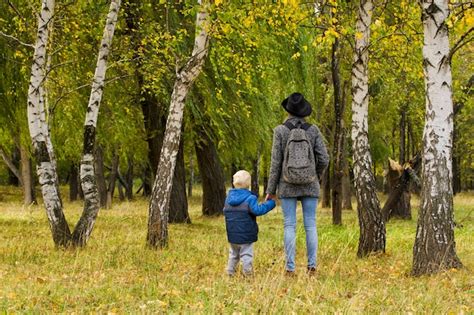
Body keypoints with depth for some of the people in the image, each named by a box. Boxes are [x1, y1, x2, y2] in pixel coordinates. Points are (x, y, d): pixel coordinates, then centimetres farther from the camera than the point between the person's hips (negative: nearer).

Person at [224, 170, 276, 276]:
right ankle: (247, 271, 2)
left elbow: (225, 212, 13)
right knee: (246, 253, 3)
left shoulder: (229, 198, 4)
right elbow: (257, 210, -26)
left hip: (232, 234, 5)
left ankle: (230, 270, 20)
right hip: (246, 234, -5)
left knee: (233, 253, 20)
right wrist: (270, 203, -18)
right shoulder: (250, 198, -15)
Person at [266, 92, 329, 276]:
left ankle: (290, 268, -2)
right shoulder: (313, 130, -3)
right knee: (310, 225, 6)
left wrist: (271, 190, -1)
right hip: (309, 185, 1)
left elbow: (276, 162, -8)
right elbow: (324, 159, -4)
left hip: (288, 185, -1)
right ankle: (312, 265, 1)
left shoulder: (280, 130, -8)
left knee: (289, 226, 1)